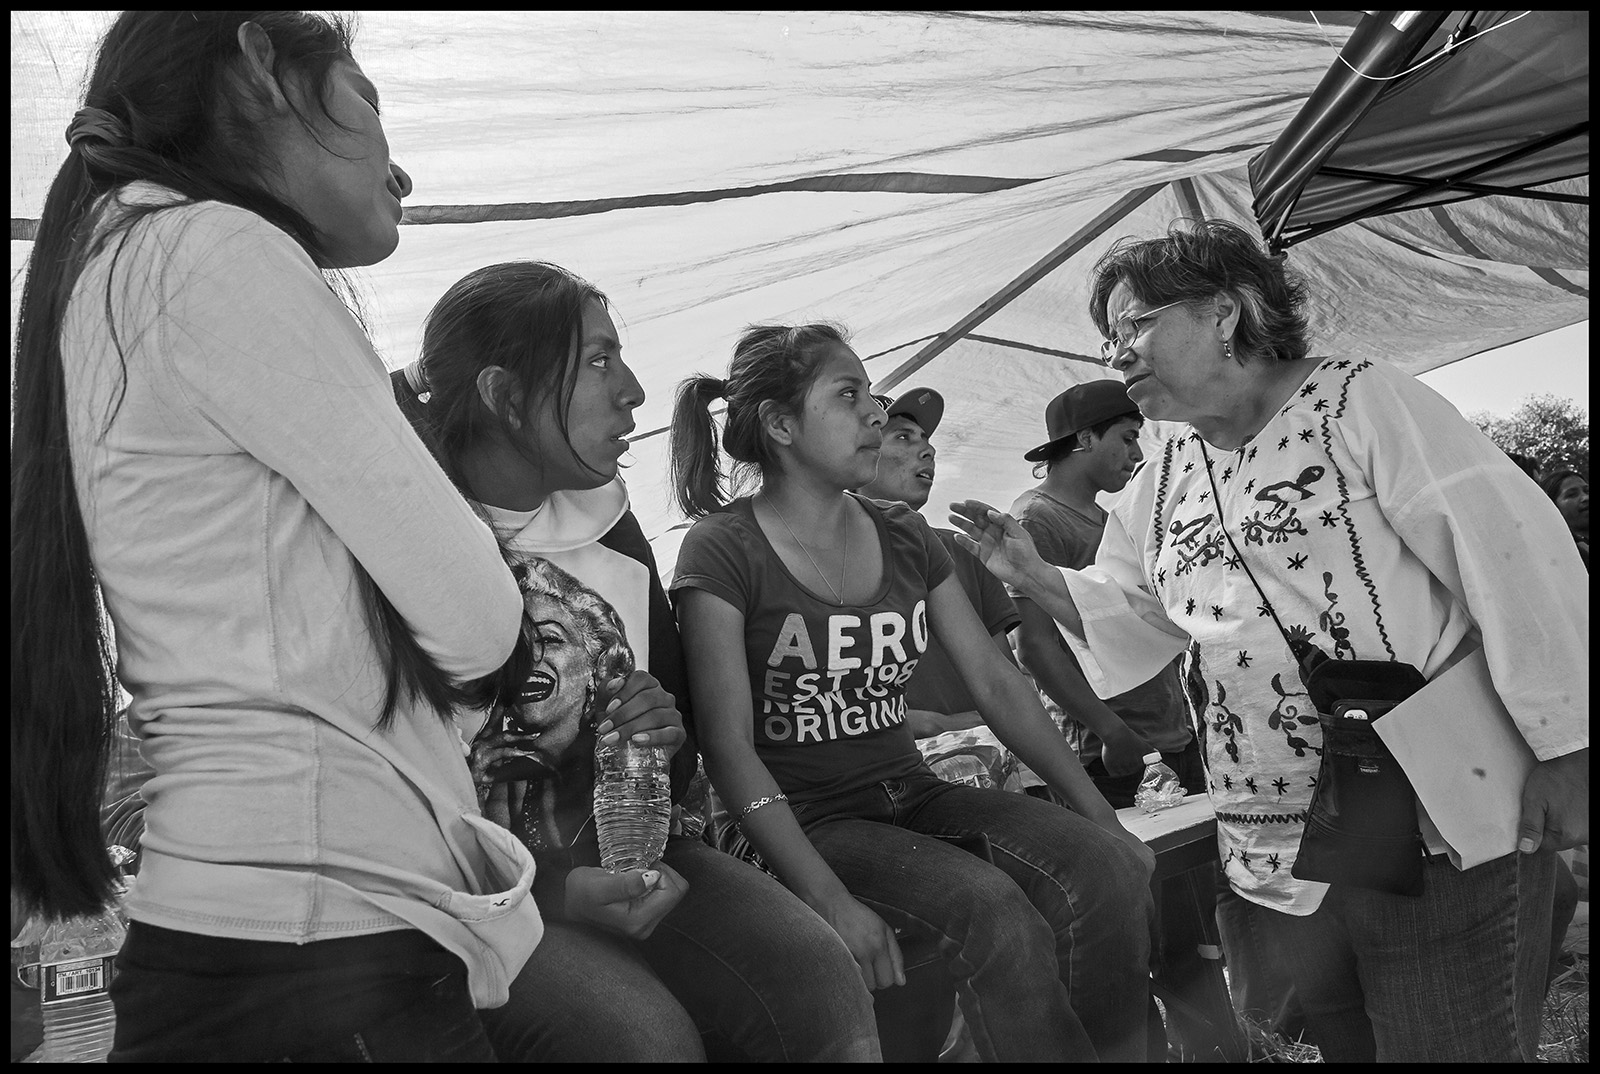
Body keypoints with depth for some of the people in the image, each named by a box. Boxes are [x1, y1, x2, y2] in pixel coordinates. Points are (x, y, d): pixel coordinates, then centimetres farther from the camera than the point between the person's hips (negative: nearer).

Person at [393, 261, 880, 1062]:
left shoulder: (609, 527, 9)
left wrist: (666, 734, -4)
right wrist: (551, 892, -20)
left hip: (627, 852, 5)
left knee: (827, 986, -19)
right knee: (648, 1036, -30)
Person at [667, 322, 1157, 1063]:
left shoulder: (905, 538, 10)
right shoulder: (722, 552, -8)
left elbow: (995, 684, 9)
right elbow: (728, 746, -14)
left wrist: (1099, 812, 0)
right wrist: (829, 898, -23)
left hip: (909, 793, 6)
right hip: (806, 820, -5)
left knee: (1112, 866, -18)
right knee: (990, 904, -29)